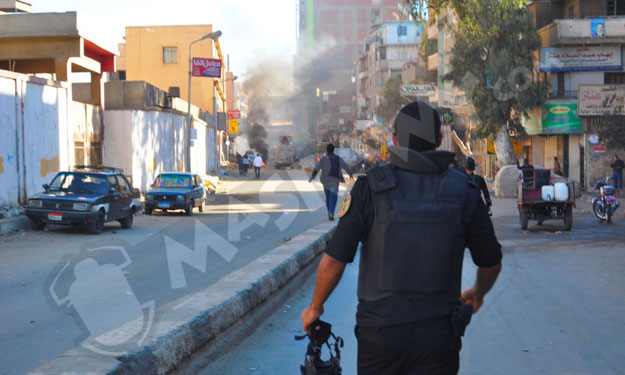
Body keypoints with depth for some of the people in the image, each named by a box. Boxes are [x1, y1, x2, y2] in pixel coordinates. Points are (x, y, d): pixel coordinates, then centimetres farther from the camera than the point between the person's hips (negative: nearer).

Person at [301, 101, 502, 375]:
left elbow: (334, 260, -9)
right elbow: (491, 262, 8)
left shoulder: (370, 188, -7)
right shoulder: (463, 191, -2)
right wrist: (478, 293, 30)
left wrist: (315, 307, 8)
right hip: (439, 332, 1)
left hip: (380, 329, -1)